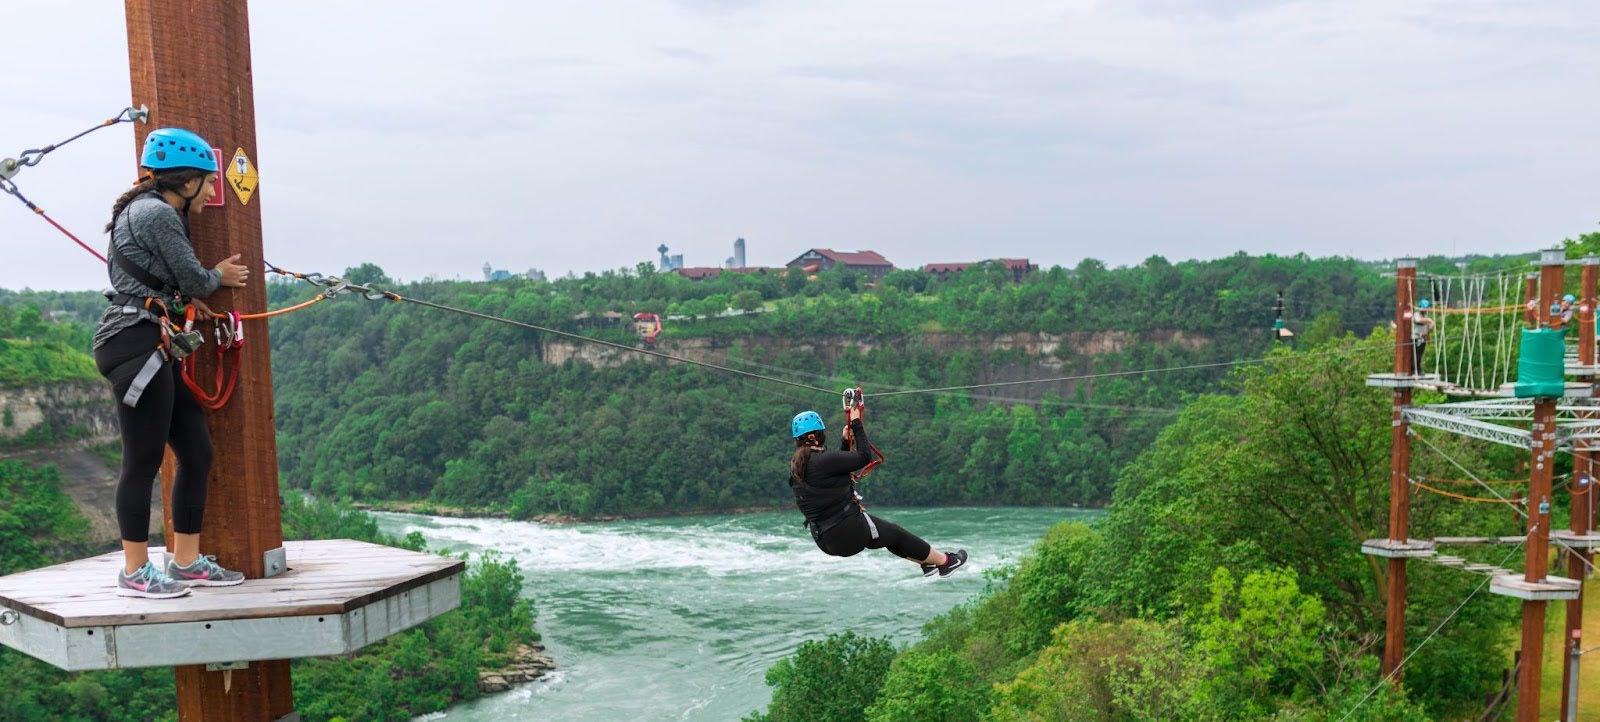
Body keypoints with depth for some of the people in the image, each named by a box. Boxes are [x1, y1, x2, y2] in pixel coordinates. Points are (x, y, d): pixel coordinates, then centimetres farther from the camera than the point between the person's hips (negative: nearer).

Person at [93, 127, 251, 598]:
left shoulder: (146, 212, 22)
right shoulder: (158, 214, -10)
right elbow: (195, 280, -8)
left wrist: (186, 297, 8)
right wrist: (219, 277, 13)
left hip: (156, 349, 10)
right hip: (137, 343, -10)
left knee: (197, 453, 10)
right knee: (144, 460, -5)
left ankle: (186, 563, 18)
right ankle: (135, 573, 5)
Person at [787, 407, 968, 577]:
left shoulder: (795, 467, 4)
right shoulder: (823, 460, -23)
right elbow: (864, 457, -15)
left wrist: (846, 441, 18)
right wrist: (857, 425, -5)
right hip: (851, 531, -9)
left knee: (887, 533, 30)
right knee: (897, 533, 16)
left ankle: (927, 562, 44)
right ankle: (945, 561, 34)